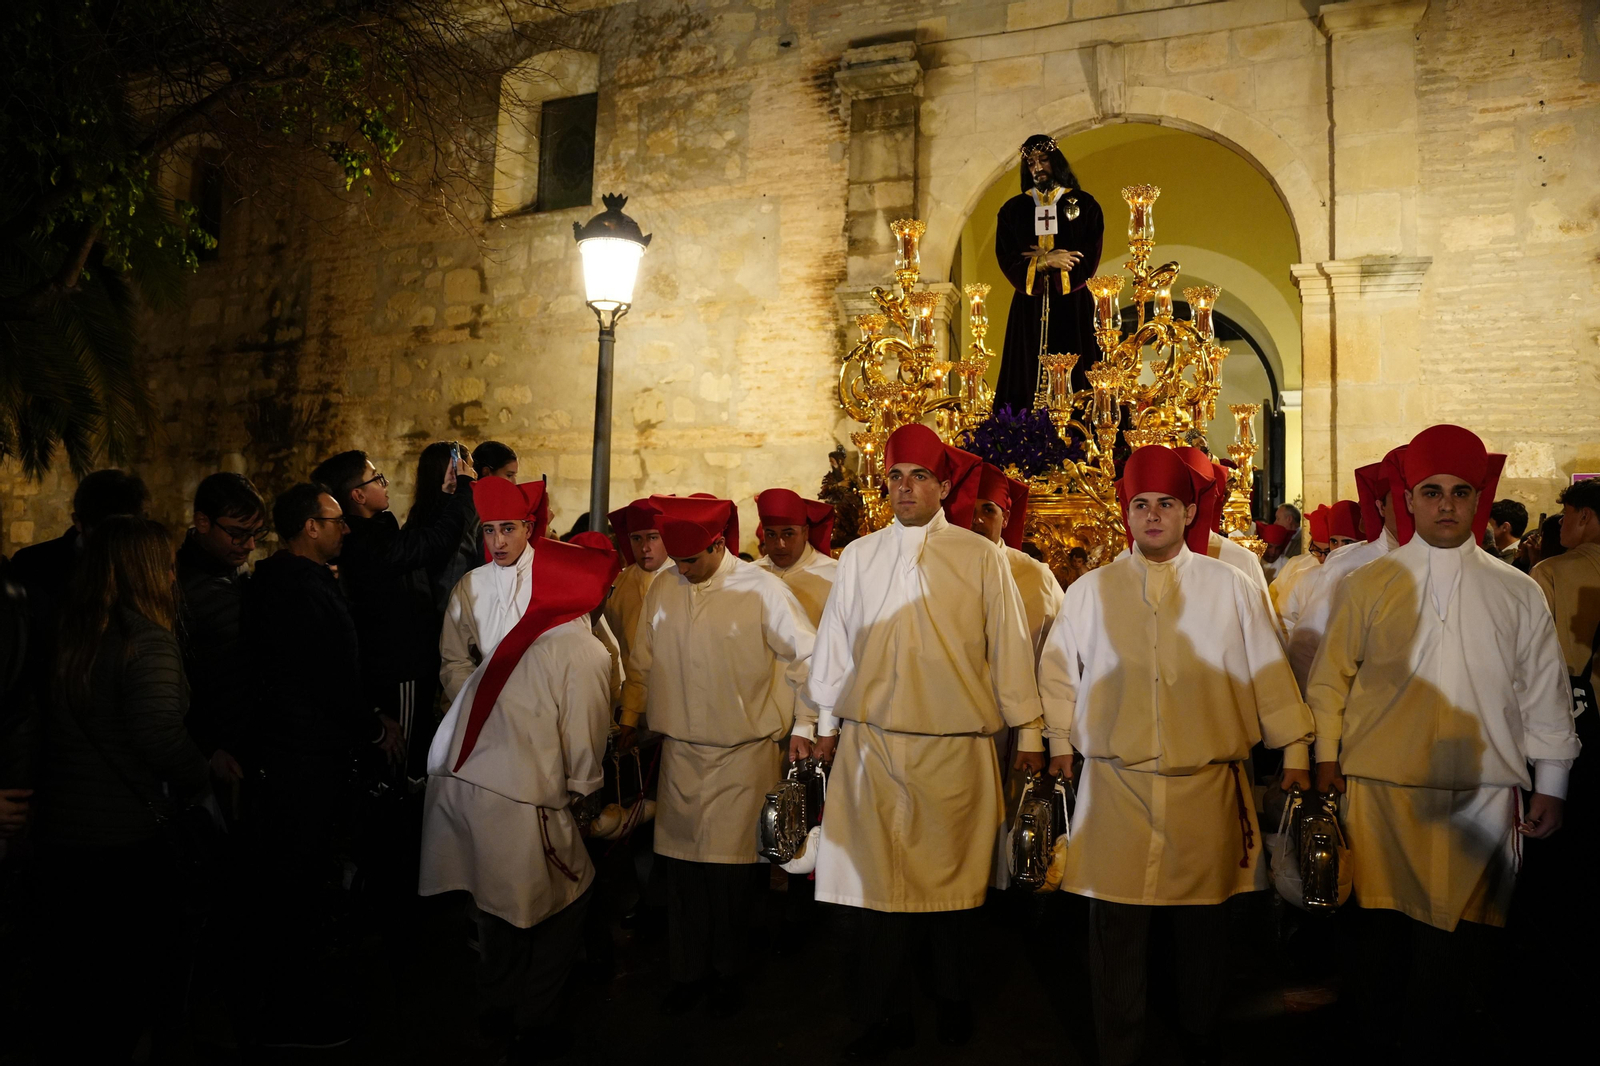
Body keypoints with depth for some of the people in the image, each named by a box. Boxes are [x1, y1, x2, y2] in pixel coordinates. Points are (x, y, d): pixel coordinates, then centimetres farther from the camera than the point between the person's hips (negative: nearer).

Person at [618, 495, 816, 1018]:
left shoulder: (761, 588, -8)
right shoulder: (663, 590, 3)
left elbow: (807, 656, -2)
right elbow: (642, 660, 15)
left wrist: (802, 726, -3)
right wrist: (628, 719, 17)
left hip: (744, 753, -3)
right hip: (680, 753, 4)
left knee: (730, 867, 2)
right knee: (681, 864, 8)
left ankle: (729, 974, 24)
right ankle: (686, 973, 26)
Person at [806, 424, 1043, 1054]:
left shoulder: (980, 558, 2)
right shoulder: (859, 557, 8)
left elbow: (1009, 648, 5)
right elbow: (835, 645, 13)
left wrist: (1027, 732, 6)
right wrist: (827, 724, 14)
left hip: (957, 747, -1)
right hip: (873, 742, 2)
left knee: (952, 878, 8)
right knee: (879, 877, 3)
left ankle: (952, 1002, 29)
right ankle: (886, 1018, 16)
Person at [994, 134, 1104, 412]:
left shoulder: (1084, 205, 7)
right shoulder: (1013, 210, 10)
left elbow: (1090, 258, -1)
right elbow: (1007, 260, 1)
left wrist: (1040, 261, -5)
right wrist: (1047, 260, -12)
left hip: (1073, 306, -1)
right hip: (1030, 307, 1)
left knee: (1075, 380, -5)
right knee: (1030, 380, -4)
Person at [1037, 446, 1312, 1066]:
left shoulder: (1230, 587, 4)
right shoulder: (1091, 591, 4)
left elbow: (1268, 671, 7)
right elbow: (1058, 670, 13)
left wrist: (1294, 751, 8)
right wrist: (1060, 742, 12)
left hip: (1208, 787, 0)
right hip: (1115, 786, 0)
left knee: (1205, 927, 13)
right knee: (1116, 931, 6)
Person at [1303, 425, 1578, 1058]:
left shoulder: (1518, 593, 6)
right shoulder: (1368, 585, 3)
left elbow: (1545, 694, 9)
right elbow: (1330, 677, 9)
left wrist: (1550, 787, 8)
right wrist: (1326, 756, 7)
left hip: (1482, 797, 0)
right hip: (1382, 790, 0)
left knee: (1461, 937, 5)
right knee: (1384, 934, 10)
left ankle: (1453, 1042, 23)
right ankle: (1375, 1040, 28)